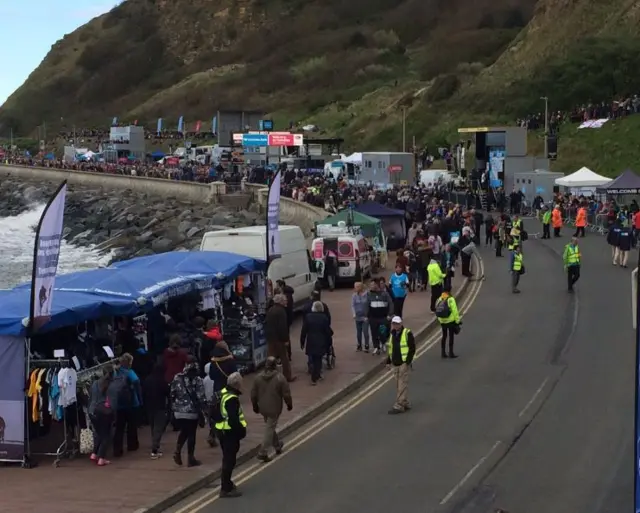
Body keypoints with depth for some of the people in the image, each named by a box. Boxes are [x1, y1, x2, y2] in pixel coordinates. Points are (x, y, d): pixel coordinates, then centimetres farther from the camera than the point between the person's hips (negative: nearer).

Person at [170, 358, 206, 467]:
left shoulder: (177, 378, 1)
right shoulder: (198, 380, -11)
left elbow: (172, 394, 6)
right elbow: (201, 397, -11)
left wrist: (173, 408, 16)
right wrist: (202, 411, -1)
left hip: (179, 411, 4)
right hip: (192, 412, -4)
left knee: (183, 432, 21)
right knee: (191, 434, 6)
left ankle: (177, 451, 3)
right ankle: (190, 458, 10)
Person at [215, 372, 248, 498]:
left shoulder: (224, 394, 8)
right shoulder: (232, 399, -23)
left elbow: (216, 413, 16)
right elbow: (233, 419, -27)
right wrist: (241, 431, -15)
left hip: (222, 430, 10)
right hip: (230, 432, -10)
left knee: (227, 459, 22)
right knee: (229, 461, -5)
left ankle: (227, 483, 35)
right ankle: (226, 489, -2)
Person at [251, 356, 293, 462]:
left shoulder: (258, 377, -2)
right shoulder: (280, 378, -15)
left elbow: (253, 394, 4)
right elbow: (286, 394, -11)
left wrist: (255, 406, 17)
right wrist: (289, 404, 5)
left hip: (263, 408, 5)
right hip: (274, 409, -5)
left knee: (270, 427, 24)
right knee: (269, 430, 1)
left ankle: (277, 445, 41)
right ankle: (263, 453, -3)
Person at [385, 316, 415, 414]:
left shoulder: (407, 333, -9)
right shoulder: (392, 334, 13)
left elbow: (412, 348, -12)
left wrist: (408, 362, -17)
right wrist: (388, 362, 15)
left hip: (404, 363, -8)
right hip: (395, 364, 8)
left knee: (402, 385, -7)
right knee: (399, 385, 11)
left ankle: (398, 406, -9)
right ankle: (405, 404, 20)